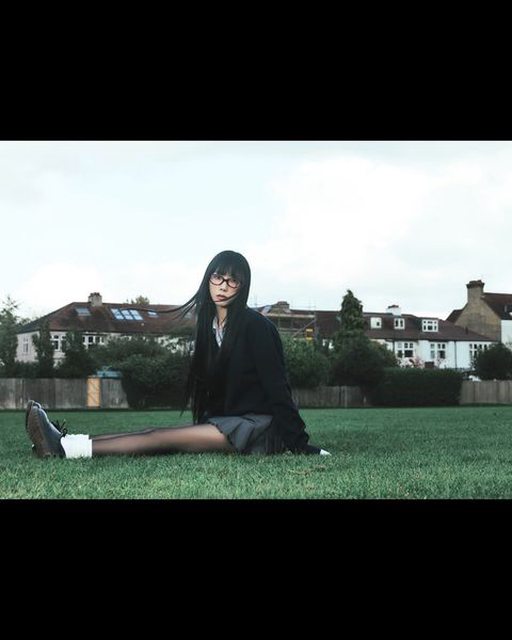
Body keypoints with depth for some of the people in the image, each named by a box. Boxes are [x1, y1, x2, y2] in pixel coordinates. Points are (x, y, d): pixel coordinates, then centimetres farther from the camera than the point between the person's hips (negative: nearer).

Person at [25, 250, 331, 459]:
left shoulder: (254, 325, -11)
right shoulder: (210, 325, 12)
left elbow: (276, 386, -14)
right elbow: (208, 384, 13)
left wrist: (299, 443, -16)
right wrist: (203, 430, 7)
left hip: (258, 425, -8)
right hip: (224, 422, 8)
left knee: (164, 438, -18)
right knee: (160, 434, -6)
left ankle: (66, 447, -25)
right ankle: (66, 442, -13)